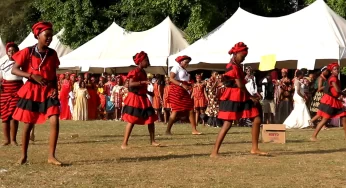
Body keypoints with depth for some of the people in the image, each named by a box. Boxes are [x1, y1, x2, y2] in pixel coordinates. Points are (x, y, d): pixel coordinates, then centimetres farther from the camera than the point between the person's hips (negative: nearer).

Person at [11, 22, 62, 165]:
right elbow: (14, 70, -10)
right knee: (28, 125, 6)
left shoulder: (52, 53, 3)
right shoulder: (27, 52, -9)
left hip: (48, 91, 2)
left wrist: (55, 88, -4)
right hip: (32, 91, -2)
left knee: (55, 122, -13)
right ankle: (23, 156, 22)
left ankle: (51, 156, -6)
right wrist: (32, 76, -22)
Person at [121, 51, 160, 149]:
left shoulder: (143, 72, 15)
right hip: (135, 98, -9)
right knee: (131, 121, -9)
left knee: (151, 119, 6)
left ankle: (152, 141, 16)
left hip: (143, 98, 9)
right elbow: (131, 84, -25)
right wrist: (143, 82, -29)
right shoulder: (135, 72, -12)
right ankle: (124, 143, -5)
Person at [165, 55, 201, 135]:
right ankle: (168, 130, -2)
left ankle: (194, 130, 3)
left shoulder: (185, 70, 21)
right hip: (176, 91, -8)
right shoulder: (176, 67, -4)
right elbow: (171, 78, -18)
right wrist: (182, 85, -24)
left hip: (184, 92, 8)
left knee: (191, 110, 1)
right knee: (175, 110, -10)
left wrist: (189, 86, 1)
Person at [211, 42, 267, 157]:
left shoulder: (236, 66, 16)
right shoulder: (233, 67, -15)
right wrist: (251, 97, -5)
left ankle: (254, 149, 12)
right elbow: (240, 85, -17)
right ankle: (214, 152, -6)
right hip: (232, 98, -10)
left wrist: (251, 97, 2)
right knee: (227, 124, -10)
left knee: (257, 120, 6)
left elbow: (241, 84, 12)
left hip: (242, 97, 10)